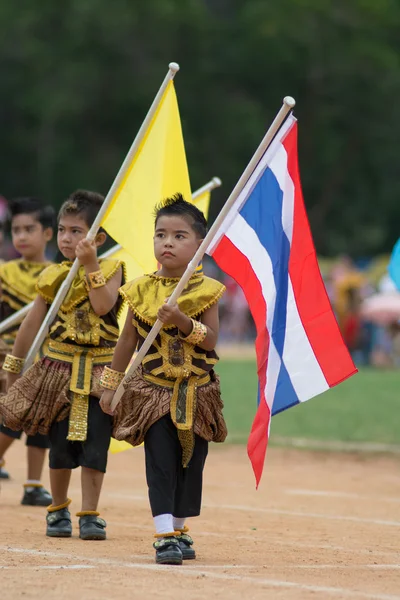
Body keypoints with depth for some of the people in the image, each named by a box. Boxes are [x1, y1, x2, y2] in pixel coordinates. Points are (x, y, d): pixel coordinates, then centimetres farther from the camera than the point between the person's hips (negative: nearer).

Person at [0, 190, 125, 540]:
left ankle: (90, 515, 2)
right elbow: (33, 323, 13)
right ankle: (58, 509, 22)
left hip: (100, 372, -2)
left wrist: (90, 265, -24)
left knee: (94, 442, -6)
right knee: (61, 442, 5)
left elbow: (103, 306, -21)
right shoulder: (53, 277, 5)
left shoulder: (110, 270, -2)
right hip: (60, 367, 2)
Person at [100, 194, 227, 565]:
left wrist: (183, 321, -25)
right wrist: (110, 385, 8)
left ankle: (178, 531, 22)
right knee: (161, 464, -9)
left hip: (196, 394, 1)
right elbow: (128, 340, 7)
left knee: (191, 465, 7)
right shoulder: (142, 290, -1)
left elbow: (210, 340, -9)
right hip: (154, 391, -1)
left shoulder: (205, 291, -3)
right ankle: (164, 536, -12)